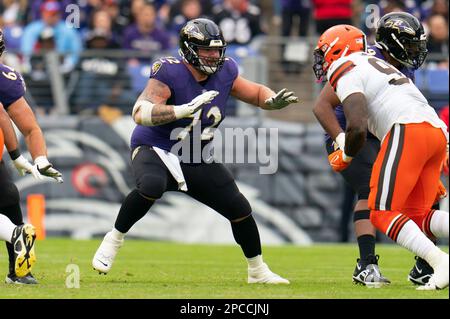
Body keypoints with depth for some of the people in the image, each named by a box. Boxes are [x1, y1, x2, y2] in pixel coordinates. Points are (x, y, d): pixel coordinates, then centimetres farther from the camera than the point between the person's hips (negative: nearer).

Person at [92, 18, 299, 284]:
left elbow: (256, 93, 12)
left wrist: (273, 100, -12)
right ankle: (114, 239, -17)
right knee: (152, 186, -39)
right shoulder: (170, 73, -23)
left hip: (197, 160, 6)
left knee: (240, 209, 5)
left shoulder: (224, 73, -4)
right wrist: (185, 109, -46)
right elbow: (140, 113, -34)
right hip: (156, 150, -6)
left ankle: (258, 271, 28)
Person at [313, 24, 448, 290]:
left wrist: (344, 157, 9)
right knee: (417, 215, 10)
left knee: (382, 213, -6)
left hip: (408, 130, -9)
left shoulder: (347, 73, 3)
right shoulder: (377, 65, 33)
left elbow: (357, 127, -9)